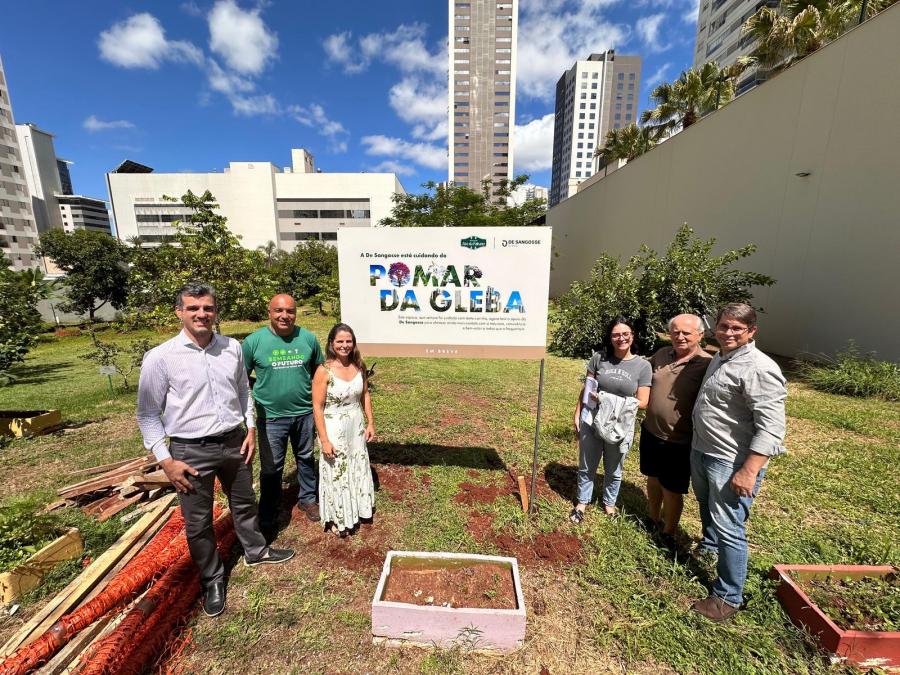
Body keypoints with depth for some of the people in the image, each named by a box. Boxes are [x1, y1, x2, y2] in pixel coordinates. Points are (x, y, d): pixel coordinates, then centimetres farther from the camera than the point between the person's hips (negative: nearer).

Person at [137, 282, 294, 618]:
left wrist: (250, 429, 5)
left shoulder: (233, 348, -4)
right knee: (198, 523, 14)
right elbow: (148, 414, -6)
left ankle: (255, 550, 49)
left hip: (234, 442, 3)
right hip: (190, 450, -3)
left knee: (244, 503, 23)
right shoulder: (160, 357, -13)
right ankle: (212, 580, 39)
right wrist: (166, 461, -10)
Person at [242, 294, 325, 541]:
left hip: (304, 413, 2)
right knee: (271, 469, 11)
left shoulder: (308, 338, -5)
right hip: (271, 416, -1)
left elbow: (318, 371, 6)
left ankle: (307, 499, 42)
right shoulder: (253, 341, -10)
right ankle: (268, 519, 31)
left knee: (306, 458, 19)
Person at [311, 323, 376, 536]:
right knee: (337, 473, 13)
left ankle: (357, 509, 47)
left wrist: (370, 423, 4)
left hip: (357, 428, 5)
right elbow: (317, 407, -17)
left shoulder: (359, 367, -5)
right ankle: (337, 519, 37)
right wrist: (324, 440, -16)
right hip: (334, 430, -5)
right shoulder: (324, 371, -19)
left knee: (358, 470, 22)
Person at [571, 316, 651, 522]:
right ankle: (582, 502, 37)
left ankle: (609, 503, 45)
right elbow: (585, 390, 1)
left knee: (614, 471, 21)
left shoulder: (643, 366, -8)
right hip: (592, 421, 1)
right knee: (586, 467, 16)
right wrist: (577, 416, 1)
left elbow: (642, 402, -7)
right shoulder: (598, 358, -6)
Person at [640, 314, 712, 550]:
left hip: (679, 442, -5)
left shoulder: (706, 365, -15)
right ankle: (654, 519, 44)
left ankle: (668, 534, 32)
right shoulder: (661, 355, 0)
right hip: (650, 431, 5)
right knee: (653, 478, 22)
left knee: (671, 490, 10)